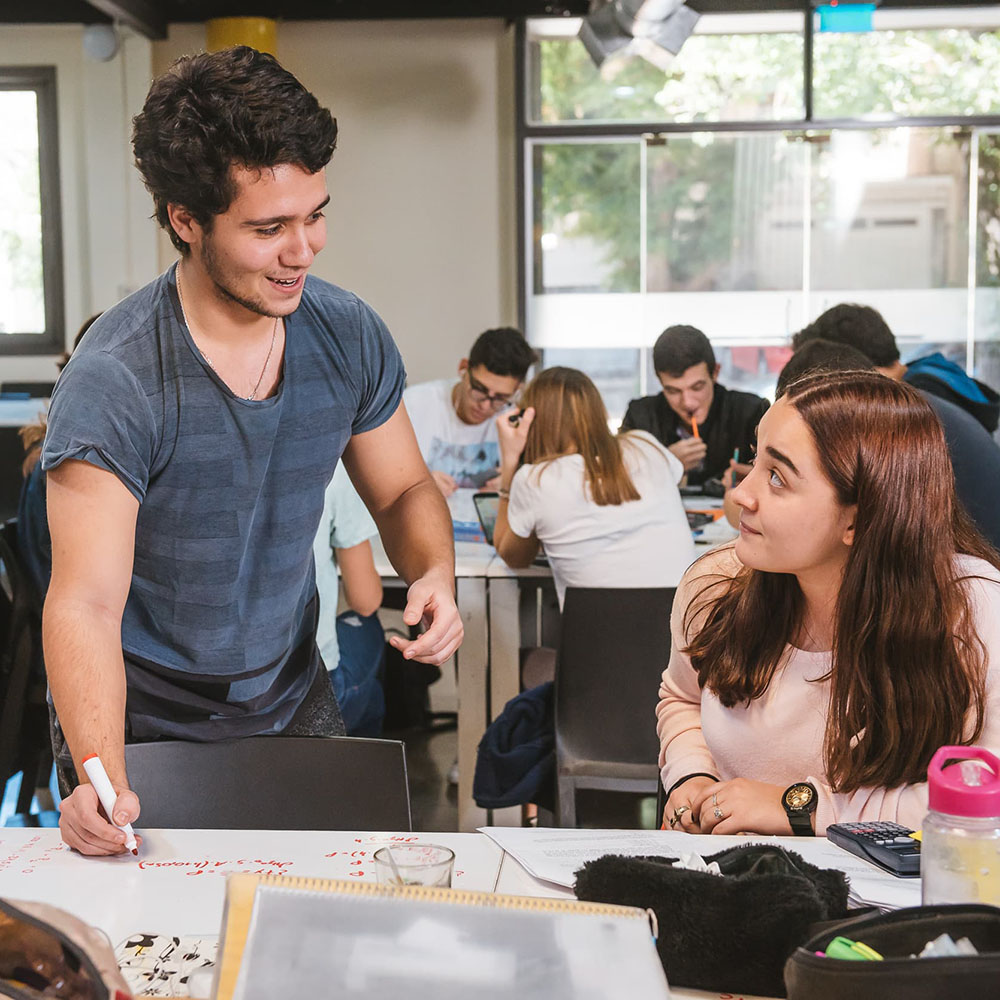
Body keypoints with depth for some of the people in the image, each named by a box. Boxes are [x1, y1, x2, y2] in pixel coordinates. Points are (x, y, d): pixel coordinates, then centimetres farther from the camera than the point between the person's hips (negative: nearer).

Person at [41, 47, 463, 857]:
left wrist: (435, 574, -16)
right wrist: (103, 780, -43)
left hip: (292, 702, 4)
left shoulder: (349, 337, -9)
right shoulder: (113, 381, -25)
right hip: (142, 729, -4)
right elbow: (86, 605, -29)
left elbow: (404, 490, 6)